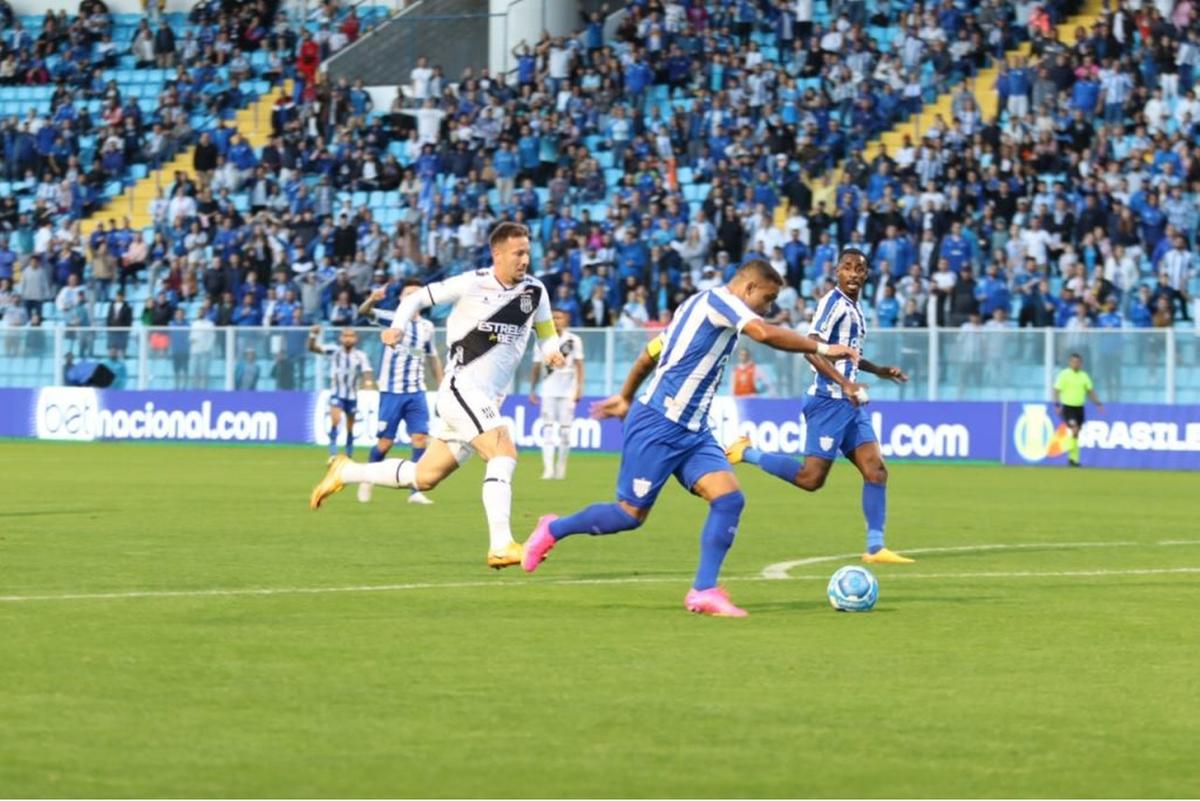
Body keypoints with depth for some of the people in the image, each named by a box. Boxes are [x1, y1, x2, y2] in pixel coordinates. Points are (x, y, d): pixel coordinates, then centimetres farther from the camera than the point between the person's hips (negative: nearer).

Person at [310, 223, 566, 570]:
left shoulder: (534, 291, 6)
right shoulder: (472, 284, -9)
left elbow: (546, 329, 21)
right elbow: (418, 298, 1)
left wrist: (552, 351, -1)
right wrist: (398, 326, -16)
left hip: (487, 402, 7)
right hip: (462, 388, -7)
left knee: (424, 478, 13)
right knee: (504, 453, -25)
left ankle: (346, 472, 31)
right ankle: (501, 546, -30)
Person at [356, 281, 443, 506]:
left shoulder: (427, 327, 8)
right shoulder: (392, 319, -3)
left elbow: (432, 358, 22)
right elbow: (363, 312, -20)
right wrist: (372, 299, -42)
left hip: (416, 393, 3)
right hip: (391, 392, -3)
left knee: (421, 439, -10)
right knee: (385, 443, 0)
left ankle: (416, 491, -5)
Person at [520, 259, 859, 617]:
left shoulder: (700, 305, 17)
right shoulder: (718, 299, -12)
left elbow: (650, 353, 25)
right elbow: (765, 333, -29)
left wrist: (626, 398, 35)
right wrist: (821, 348, -21)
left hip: (691, 432, 10)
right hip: (658, 426, -10)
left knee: (729, 498, -8)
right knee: (632, 513, -1)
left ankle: (703, 591, -8)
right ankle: (553, 529, 23)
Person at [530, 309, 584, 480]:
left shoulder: (574, 340, 2)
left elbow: (579, 365, 2)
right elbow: (537, 367, 11)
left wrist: (579, 388, -7)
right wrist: (532, 390, 9)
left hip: (568, 391, -1)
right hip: (548, 391, 1)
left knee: (565, 429, -1)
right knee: (548, 429, -6)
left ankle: (561, 469, 10)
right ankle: (548, 469, -9)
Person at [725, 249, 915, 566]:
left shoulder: (854, 308, 16)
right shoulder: (834, 302, -12)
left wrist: (878, 370, 30)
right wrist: (844, 383, -30)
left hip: (850, 404, 9)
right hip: (829, 401, -9)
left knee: (876, 470, -1)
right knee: (812, 478, -9)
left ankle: (875, 548, 0)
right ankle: (748, 453, 7)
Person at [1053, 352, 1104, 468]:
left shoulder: (1084, 375, 8)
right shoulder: (1064, 374, -8)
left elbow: (1090, 390, 16)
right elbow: (1057, 390, -11)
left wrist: (1097, 403, 9)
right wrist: (1057, 405, -20)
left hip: (1079, 407, 5)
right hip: (1068, 407, -5)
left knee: (1076, 434, 8)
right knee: (1074, 429, -20)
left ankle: (1074, 458, 15)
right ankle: (1071, 455, -8)